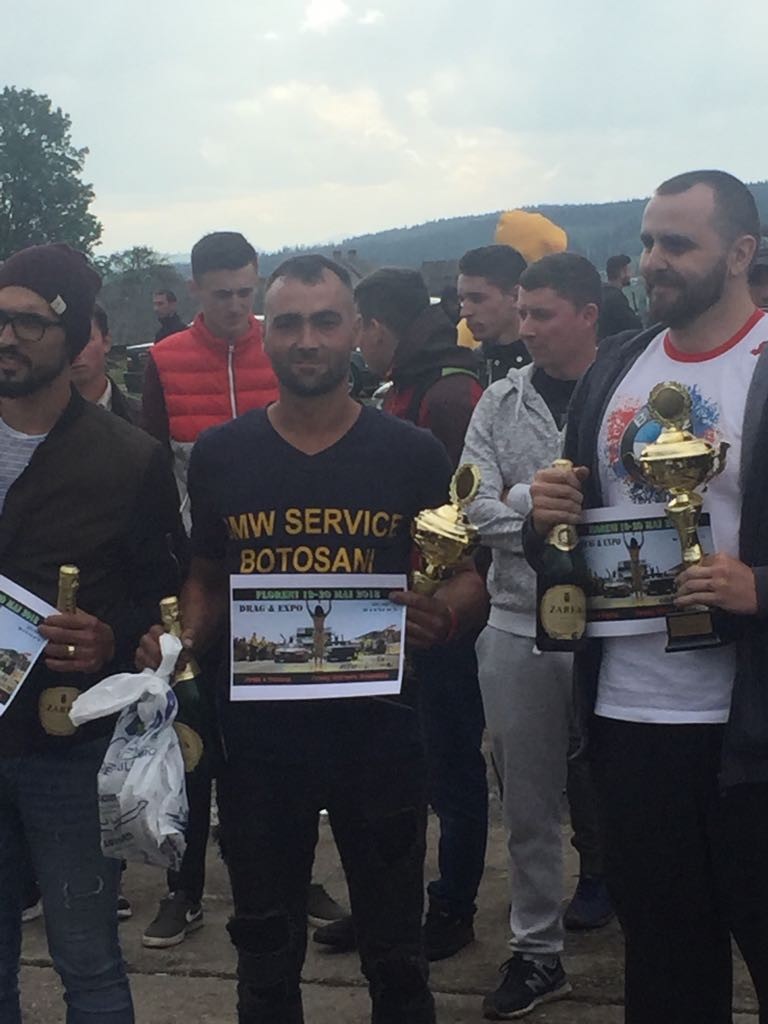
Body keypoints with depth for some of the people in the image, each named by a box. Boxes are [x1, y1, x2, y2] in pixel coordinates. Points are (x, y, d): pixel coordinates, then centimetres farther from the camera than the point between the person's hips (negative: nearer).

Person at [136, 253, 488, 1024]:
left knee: (393, 950, 13)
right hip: (257, 728, 1)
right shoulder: (219, 455, 1)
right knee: (265, 951, 17)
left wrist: (443, 612, -20)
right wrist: (185, 641, -9)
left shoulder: (413, 454, -3)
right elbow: (207, 580, 11)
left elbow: (466, 574, 2)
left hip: (377, 725, -1)